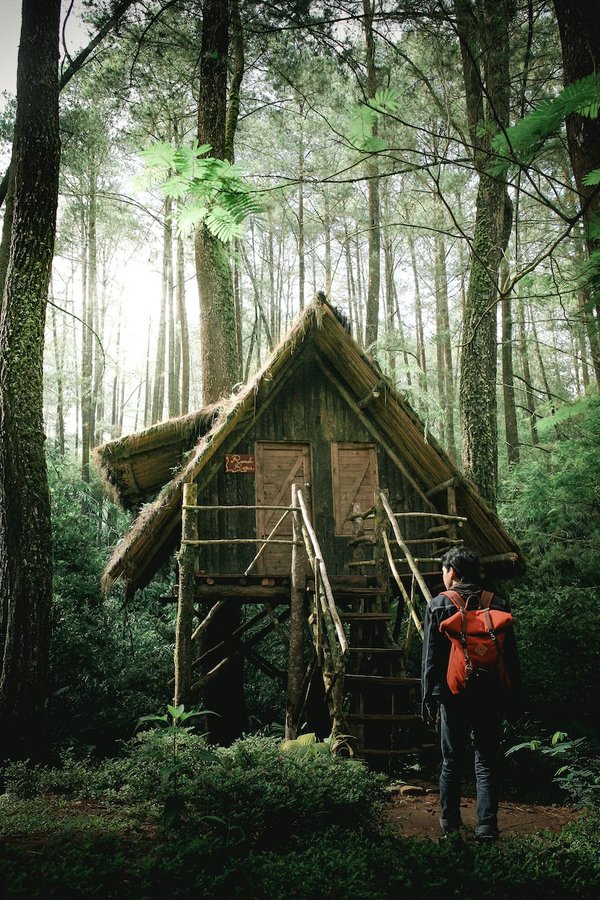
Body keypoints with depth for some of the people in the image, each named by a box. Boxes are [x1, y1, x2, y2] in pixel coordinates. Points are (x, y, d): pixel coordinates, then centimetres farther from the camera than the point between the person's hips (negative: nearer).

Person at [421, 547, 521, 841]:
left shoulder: (438, 606, -3)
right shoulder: (498, 605, 2)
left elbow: (430, 657, -3)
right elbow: (510, 655, 4)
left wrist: (428, 698, 1)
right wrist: (511, 696, 10)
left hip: (452, 695, -1)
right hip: (489, 695, 1)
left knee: (451, 762, 11)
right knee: (487, 762, 5)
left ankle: (449, 825, 18)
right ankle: (487, 826, -1)